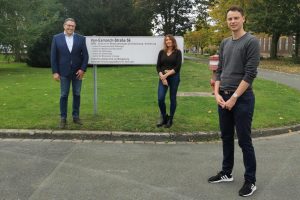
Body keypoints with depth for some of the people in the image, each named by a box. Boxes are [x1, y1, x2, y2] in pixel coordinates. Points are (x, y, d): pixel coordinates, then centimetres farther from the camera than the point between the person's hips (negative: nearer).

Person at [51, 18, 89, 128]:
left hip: (78, 72, 1)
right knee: (64, 95, 3)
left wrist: (83, 69, -10)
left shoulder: (81, 38, 1)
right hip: (64, 72, -1)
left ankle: (76, 116, 19)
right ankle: (63, 118, 12)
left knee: (77, 94, 8)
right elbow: (53, 56, -1)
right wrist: (55, 72, -6)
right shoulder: (56, 38, 0)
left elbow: (85, 55, 0)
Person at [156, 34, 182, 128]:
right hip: (162, 77, 2)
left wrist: (167, 74, -16)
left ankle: (170, 119, 17)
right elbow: (158, 66, 3)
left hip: (174, 77, -2)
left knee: (172, 98, 4)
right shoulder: (162, 52, 8)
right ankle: (163, 116, 16)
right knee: (160, 98, -8)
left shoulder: (177, 52, 0)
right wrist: (162, 77, -11)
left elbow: (178, 67, -9)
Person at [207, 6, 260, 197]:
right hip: (224, 97, 7)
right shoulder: (224, 43, 12)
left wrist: (234, 97, -16)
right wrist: (217, 93, -2)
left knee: (244, 141, 0)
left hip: (242, 98, -7)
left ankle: (250, 181, 14)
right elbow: (220, 70, 12)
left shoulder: (251, 42, -9)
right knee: (226, 137, 14)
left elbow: (250, 74, -15)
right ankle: (226, 173, 29)